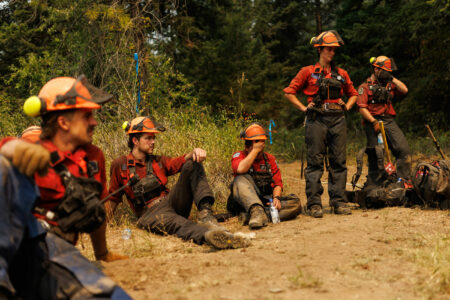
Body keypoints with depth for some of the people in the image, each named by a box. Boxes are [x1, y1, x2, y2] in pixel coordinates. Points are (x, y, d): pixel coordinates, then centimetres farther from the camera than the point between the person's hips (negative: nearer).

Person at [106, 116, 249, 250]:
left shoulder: (158, 161, 19)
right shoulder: (120, 165, 7)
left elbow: (180, 161, 3)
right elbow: (113, 198, 13)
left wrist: (195, 152, -18)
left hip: (170, 201, 5)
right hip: (151, 213, -5)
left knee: (192, 165, -13)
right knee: (174, 222, -41)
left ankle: (205, 213, -33)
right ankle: (208, 234, -73)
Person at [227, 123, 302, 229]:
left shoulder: (270, 159, 16)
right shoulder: (239, 156, 4)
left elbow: (277, 183, 9)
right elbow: (241, 169, -21)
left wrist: (276, 197, -11)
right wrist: (255, 150, -13)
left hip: (266, 203, 4)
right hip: (245, 203, -4)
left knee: (295, 202, -19)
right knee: (241, 179, -29)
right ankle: (256, 212, -52)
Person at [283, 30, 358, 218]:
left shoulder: (341, 74, 15)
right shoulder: (308, 72, 5)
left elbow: (353, 94, 28)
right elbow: (289, 92, 6)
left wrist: (346, 107, 11)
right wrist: (304, 108, -1)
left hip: (337, 120, 3)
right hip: (316, 120, -3)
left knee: (338, 162, 3)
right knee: (315, 162, -3)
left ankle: (339, 202, 8)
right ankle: (314, 203, -1)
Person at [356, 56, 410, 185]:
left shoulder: (389, 85, 22)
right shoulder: (365, 87, 5)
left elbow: (404, 90, 8)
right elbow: (362, 108, -6)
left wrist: (392, 78, 6)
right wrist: (374, 122, -16)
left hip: (389, 122, 5)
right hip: (373, 123, -4)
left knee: (404, 149, -11)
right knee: (376, 157, -4)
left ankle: (405, 180, -7)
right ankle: (373, 187, 5)